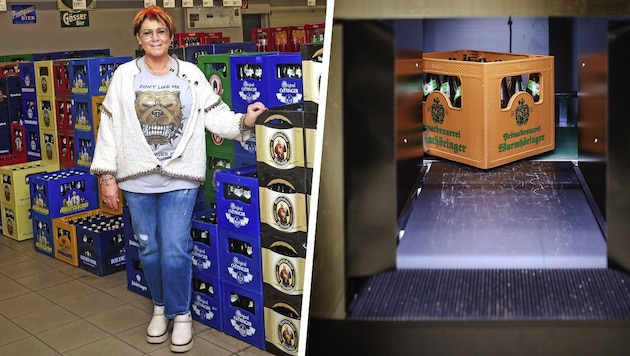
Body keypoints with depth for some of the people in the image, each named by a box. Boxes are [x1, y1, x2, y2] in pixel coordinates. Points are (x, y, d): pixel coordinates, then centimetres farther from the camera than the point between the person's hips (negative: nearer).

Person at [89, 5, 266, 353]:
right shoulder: (124, 75, 3)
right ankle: (160, 307, 33)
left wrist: (244, 120, -22)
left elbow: (215, 115, -3)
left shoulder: (190, 75, 2)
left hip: (180, 177, -1)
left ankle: (181, 313, 15)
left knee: (175, 249, -5)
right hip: (137, 178, 2)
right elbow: (109, 126, 3)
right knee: (149, 249, 11)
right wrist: (106, 175, -1)